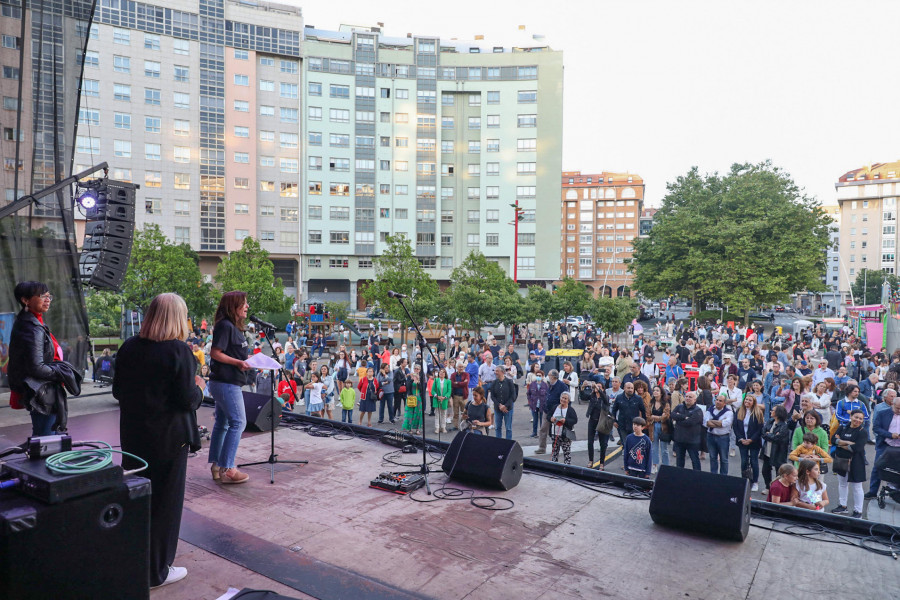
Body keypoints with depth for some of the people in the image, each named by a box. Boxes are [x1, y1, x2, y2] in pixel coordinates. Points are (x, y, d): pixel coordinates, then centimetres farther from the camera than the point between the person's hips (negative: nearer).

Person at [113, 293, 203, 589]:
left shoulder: (128, 347, 0)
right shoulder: (178, 350, -19)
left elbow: (118, 391, 8)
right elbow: (186, 400, -19)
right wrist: (199, 387, 0)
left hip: (133, 434, 6)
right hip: (168, 437, -6)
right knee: (164, 501, 9)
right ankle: (157, 571, 22)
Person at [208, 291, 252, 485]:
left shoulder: (234, 327, 16)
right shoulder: (225, 326, -14)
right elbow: (215, 353, -18)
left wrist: (246, 361, 10)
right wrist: (239, 362, -20)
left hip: (225, 382, 11)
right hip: (226, 383, -11)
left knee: (222, 423, 14)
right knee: (237, 422, -9)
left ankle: (216, 466, 22)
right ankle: (226, 469, -5)